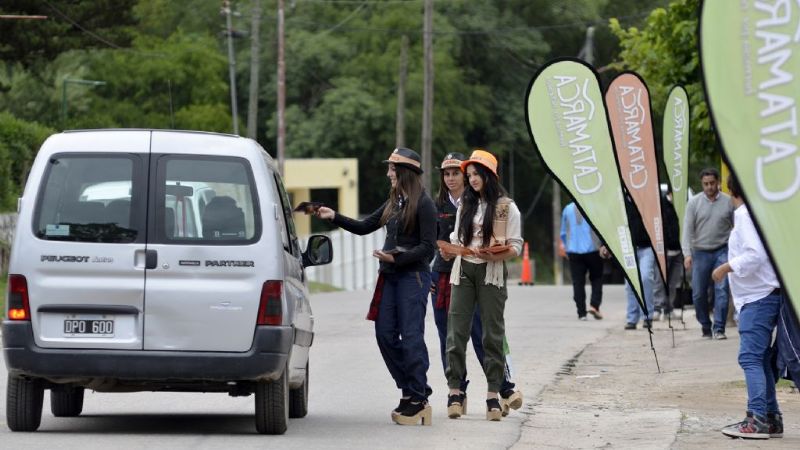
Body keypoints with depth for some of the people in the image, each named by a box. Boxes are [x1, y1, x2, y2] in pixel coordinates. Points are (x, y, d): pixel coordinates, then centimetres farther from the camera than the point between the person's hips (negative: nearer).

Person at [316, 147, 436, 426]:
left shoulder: (423, 205, -8)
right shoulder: (394, 203, 15)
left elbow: (427, 247, -12)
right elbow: (364, 227, 21)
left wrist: (396, 258, -19)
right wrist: (335, 217, 11)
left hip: (413, 275, -8)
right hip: (390, 276, 8)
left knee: (411, 336, -8)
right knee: (385, 334, 3)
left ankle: (418, 398, -2)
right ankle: (410, 389, 13)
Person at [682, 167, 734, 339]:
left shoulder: (728, 202, 1)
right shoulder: (694, 203, 1)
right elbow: (687, 229, -3)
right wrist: (687, 253, -13)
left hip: (722, 251, -1)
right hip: (701, 252, 1)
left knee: (722, 290, -11)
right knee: (698, 293, 3)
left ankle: (719, 328, -9)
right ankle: (706, 327, 20)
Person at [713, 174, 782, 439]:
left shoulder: (745, 215, -12)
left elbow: (755, 255, -22)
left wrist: (726, 268, -13)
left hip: (757, 297, -10)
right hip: (767, 295, 10)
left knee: (750, 358, -13)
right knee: (761, 359, 14)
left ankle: (758, 419, -20)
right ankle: (771, 418, 16)